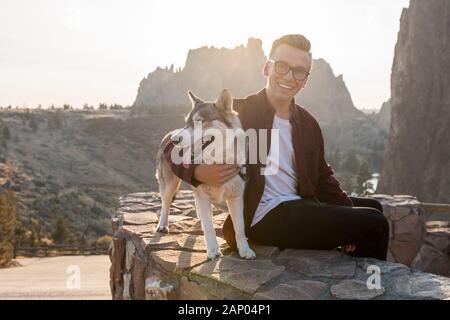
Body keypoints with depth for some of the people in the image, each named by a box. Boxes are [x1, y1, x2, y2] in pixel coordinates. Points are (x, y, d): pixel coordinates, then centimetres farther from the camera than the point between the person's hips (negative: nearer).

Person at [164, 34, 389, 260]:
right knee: (375, 225, -12)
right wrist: (199, 172, -30)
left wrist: (349, 214, -1)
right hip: (263, 217, -8)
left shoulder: (308, 123, 11)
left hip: (301, 205, 8)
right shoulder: (237, 113, -8)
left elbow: (323, 177, 15)